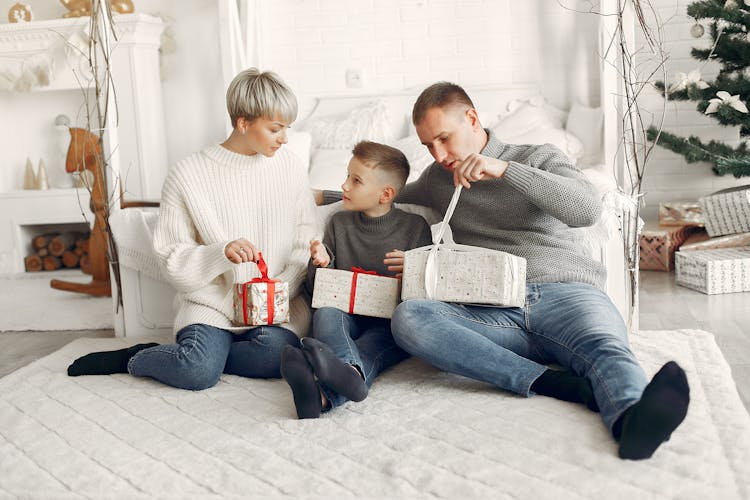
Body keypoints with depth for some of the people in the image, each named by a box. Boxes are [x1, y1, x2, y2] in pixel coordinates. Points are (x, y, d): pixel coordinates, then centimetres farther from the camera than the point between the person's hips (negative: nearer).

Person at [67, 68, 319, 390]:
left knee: (275, 353, -30)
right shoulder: (188, 175, -4)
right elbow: (172, 260, -3)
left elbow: (306, 243, 5)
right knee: (198, 372, -28)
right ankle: (135, 360, 4)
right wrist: (221, 253, -22)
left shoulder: (289, 166, 5)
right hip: (211, 300, -2)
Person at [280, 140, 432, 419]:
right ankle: (352, 373, -63)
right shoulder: (339, 223, 12)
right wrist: (322, 264, -8)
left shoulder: (415, 226, 5)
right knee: (325, 312, -32)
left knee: (399, 330, -36)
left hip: (388, 323, -2)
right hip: (347, 315, 2)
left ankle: (325, 394, -62)